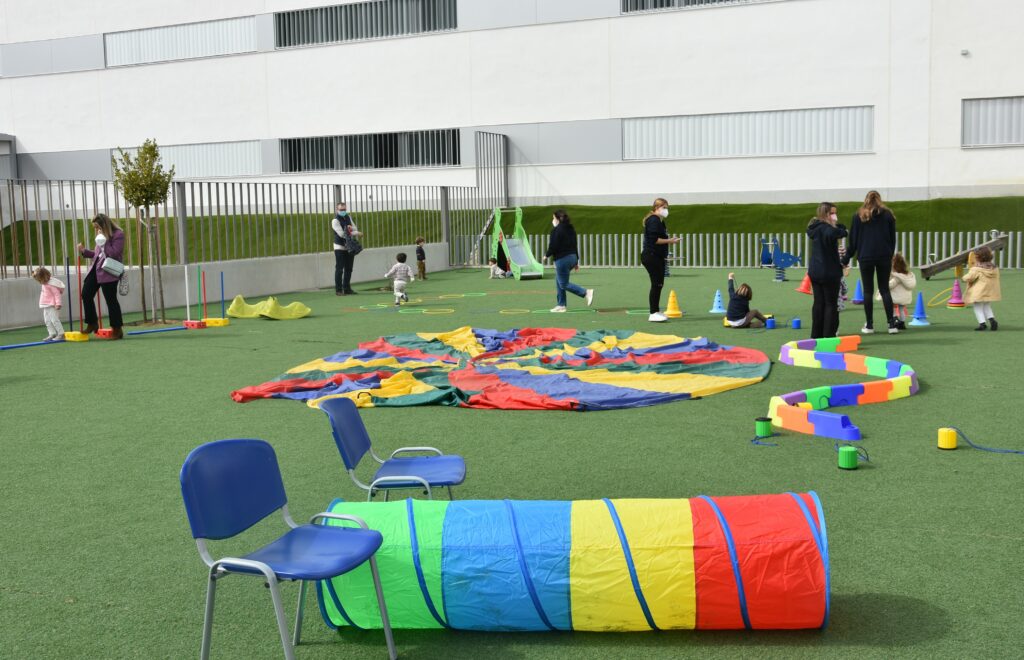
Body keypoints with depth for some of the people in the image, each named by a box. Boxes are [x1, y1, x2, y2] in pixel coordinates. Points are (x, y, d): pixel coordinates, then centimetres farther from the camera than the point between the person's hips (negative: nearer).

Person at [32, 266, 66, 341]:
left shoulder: (51, 285, -20)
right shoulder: (45, 284, 9)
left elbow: (57, 294, -21)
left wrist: (58, 303, -25)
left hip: (52, 306, -10)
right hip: (45, 306, 10)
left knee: (54, 319, -12)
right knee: (47, 321, 9)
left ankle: (61, 334, -8)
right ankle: (52, 334, 13)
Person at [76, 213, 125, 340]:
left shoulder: (118, 235, -10)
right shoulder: (102, 236, 14)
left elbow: (114, 253, -19)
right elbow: (98, 254, 20)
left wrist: (103, 243, -19)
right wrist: (84, 251, 9)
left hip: (108, 272, -8)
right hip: (96, 269, 8)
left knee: (111, 300, -2)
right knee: (86, 294, 6)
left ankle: (117, 330, 9)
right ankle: (92, 324, 21)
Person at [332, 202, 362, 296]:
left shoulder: (348, 217, 11)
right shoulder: (335, 221, -11)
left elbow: (355, 228, 7)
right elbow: (341, 234, -20)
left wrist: (351, 228, -17)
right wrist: (356, 233, -17)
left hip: (350, 247, 7)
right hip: (340, 247, -7)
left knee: (348, 269, 9)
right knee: (339, 269, -6)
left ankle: (347, 289, 16)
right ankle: (338, 290, -4)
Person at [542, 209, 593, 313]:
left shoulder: (556, 230, -13)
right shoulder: (571, 229, 13)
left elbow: (553, 247, -17)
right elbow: (574, 245, 17)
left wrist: (546, 255, 2)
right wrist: (576, 261, 22)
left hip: (562, 259, -9)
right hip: (572, 257, 9)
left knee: (564, 284, -2)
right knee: (559, 282, 18)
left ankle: (586, 292, -13)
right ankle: (561, 305, 18)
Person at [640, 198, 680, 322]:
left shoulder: (659, 221, 19)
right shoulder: (653, 220, -13)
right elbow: (654, 239, -21)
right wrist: (669, 241, -16)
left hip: (657, 257, 10)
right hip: (651, 257, -10)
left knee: (658, 284, 12)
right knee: (656, 284, -9)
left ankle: (656, 312, 19)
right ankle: (653, 314, -6)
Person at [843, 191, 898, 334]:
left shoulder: (859, 215, 4)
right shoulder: (887, 215, 7)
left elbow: (853, 239, 3)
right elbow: (893, 238, 8)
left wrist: (846, 259, 7)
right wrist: (890, 255, 17)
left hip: (865, 257, -1)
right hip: (884, 256, 1)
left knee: (868, 291, 4)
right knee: (885, 289, 6)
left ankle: (869, 325, 5)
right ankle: (891, 324, 1)